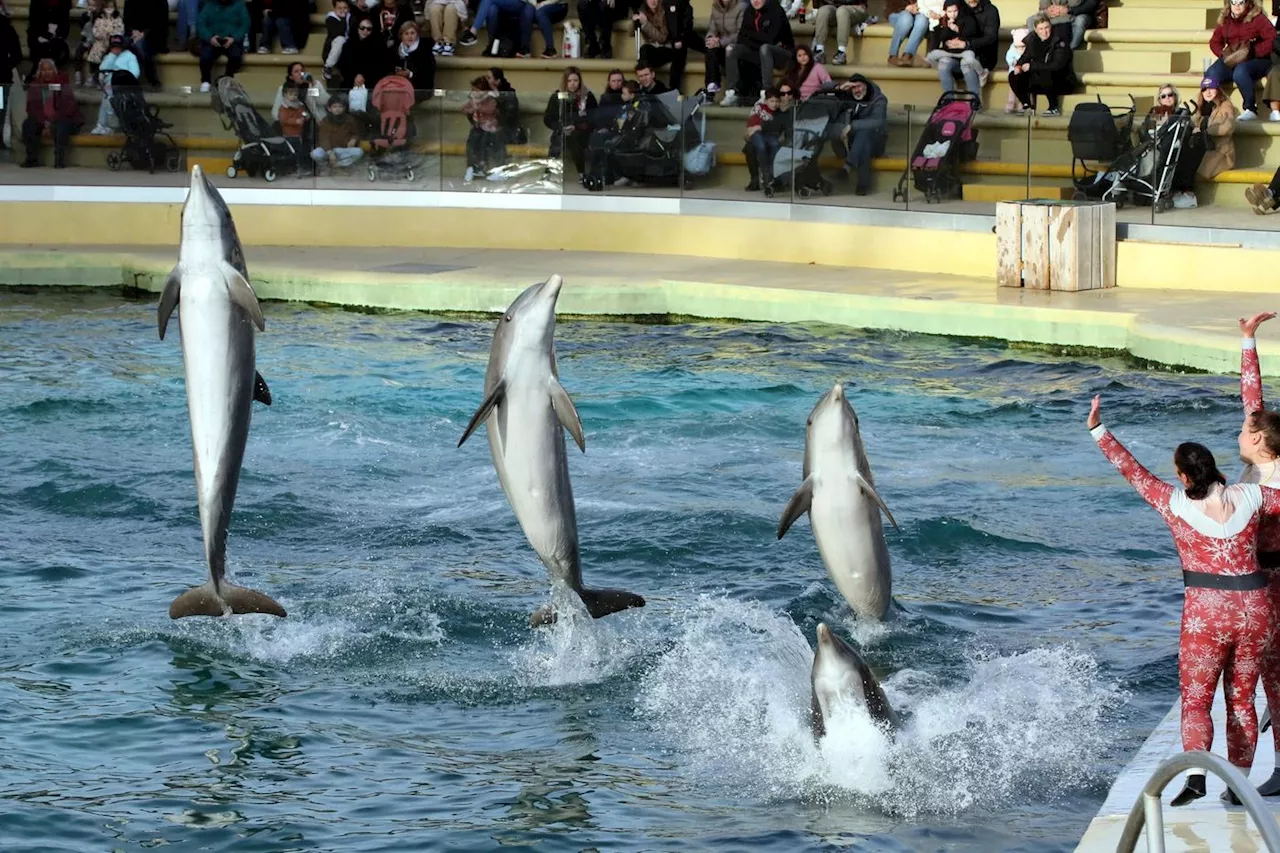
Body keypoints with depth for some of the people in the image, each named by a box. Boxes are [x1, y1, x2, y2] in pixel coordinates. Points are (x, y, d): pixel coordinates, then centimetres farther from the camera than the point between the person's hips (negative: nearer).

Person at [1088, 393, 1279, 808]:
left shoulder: (1177, 504, -4)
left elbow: (1133, 471, 4)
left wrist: (1099, 430, 12)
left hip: (1206, 612, -3)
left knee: (1196, 700, 1)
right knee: (1241, 701, 13)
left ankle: (1196, 775, -20)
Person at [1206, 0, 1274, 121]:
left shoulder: (1258, 19, -4)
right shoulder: (1225, 21, 11)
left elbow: (1272, 39, -14)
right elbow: (1215, 42, 17)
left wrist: (1254, 51, -20)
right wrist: (1223, 54, -4)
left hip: (1257, 60, -5)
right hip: (1232, 61, 5)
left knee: (1240, 71, -39)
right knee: (1211, 74, -25)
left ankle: (1251, 109, -31)